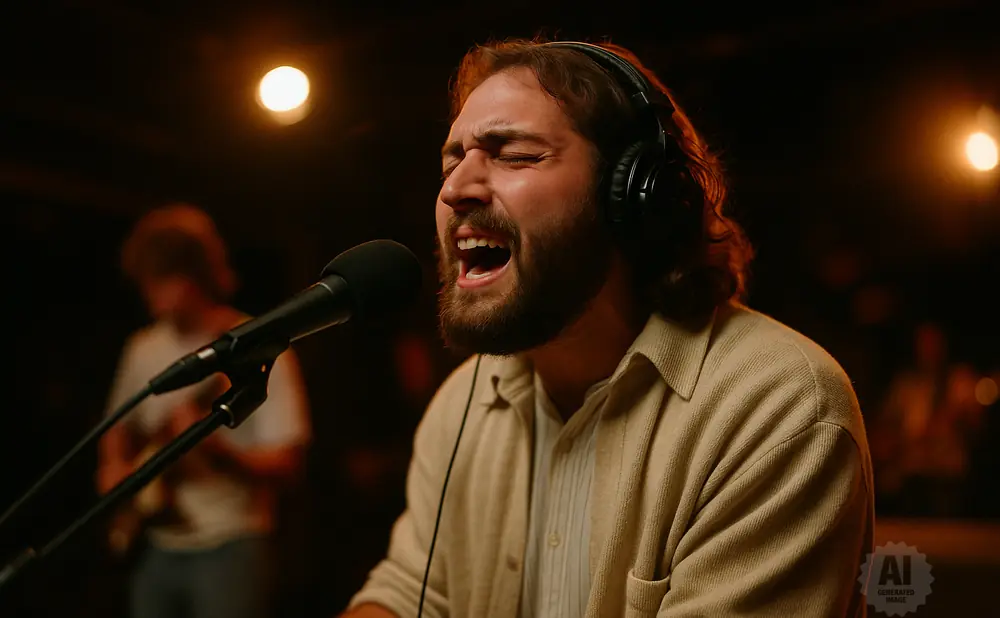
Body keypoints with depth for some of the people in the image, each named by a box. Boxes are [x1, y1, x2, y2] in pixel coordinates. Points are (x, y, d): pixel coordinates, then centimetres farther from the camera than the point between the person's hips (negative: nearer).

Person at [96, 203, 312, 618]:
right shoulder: (144, 349, 9)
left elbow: (287, 463, -12)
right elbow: (120, 427, 24)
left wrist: (212, 448, -26)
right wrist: (115, 469, 4)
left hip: (230, 547, -6)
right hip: (155, 546, 6)